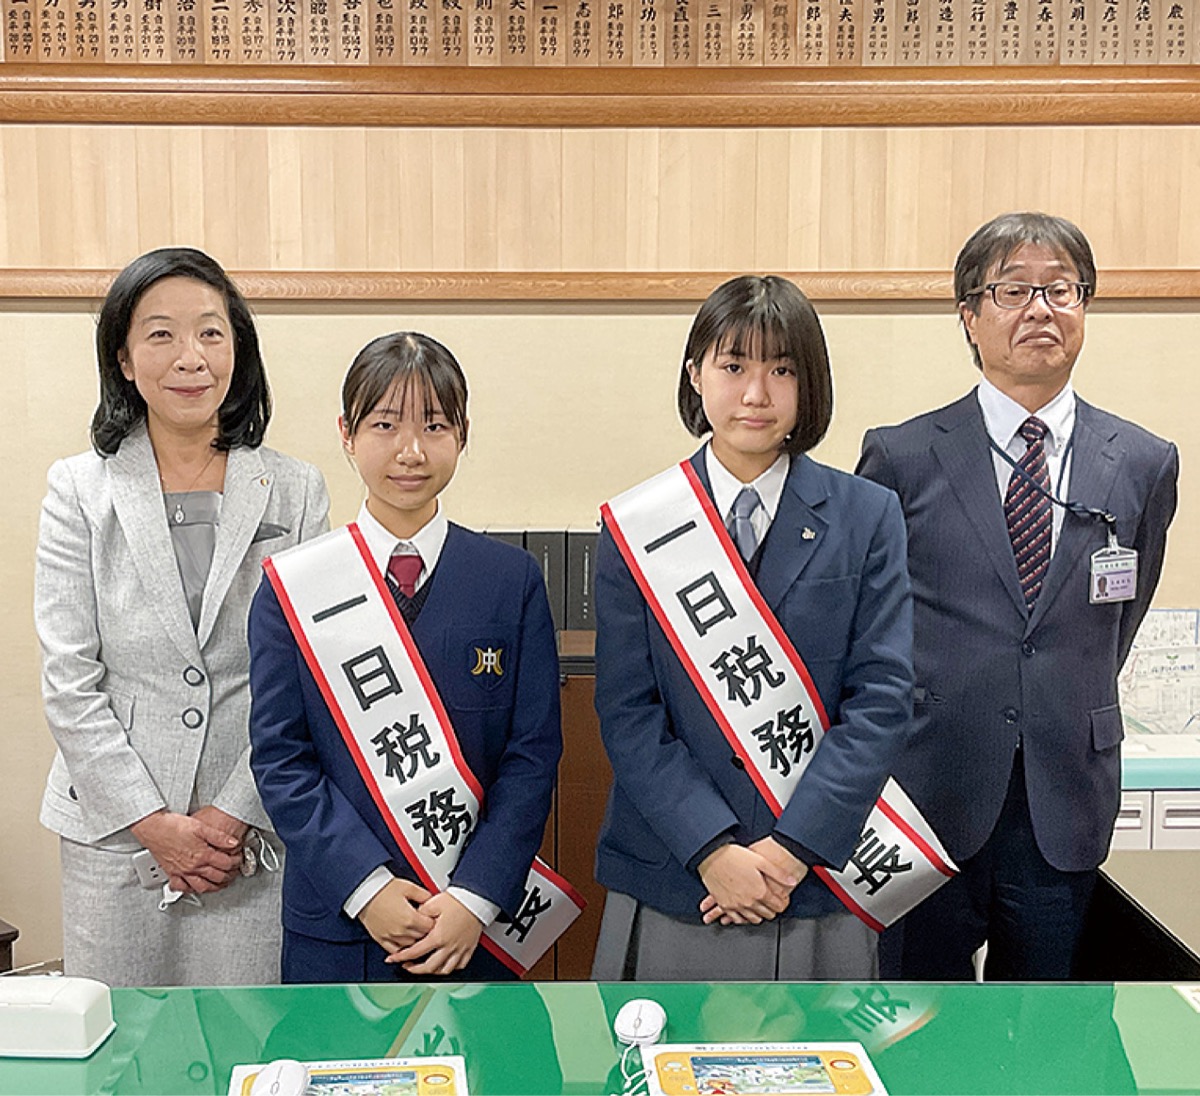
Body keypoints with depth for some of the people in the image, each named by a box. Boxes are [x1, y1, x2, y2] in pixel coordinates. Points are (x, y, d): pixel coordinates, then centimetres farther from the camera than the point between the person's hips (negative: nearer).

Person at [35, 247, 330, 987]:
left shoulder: (296, 492, 2)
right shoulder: (80, 491, 2)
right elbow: (68, 682, -3)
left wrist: (235, 814, -8)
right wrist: (153, 822, -8)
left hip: (256, 837, 0)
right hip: (113, 836, 0)